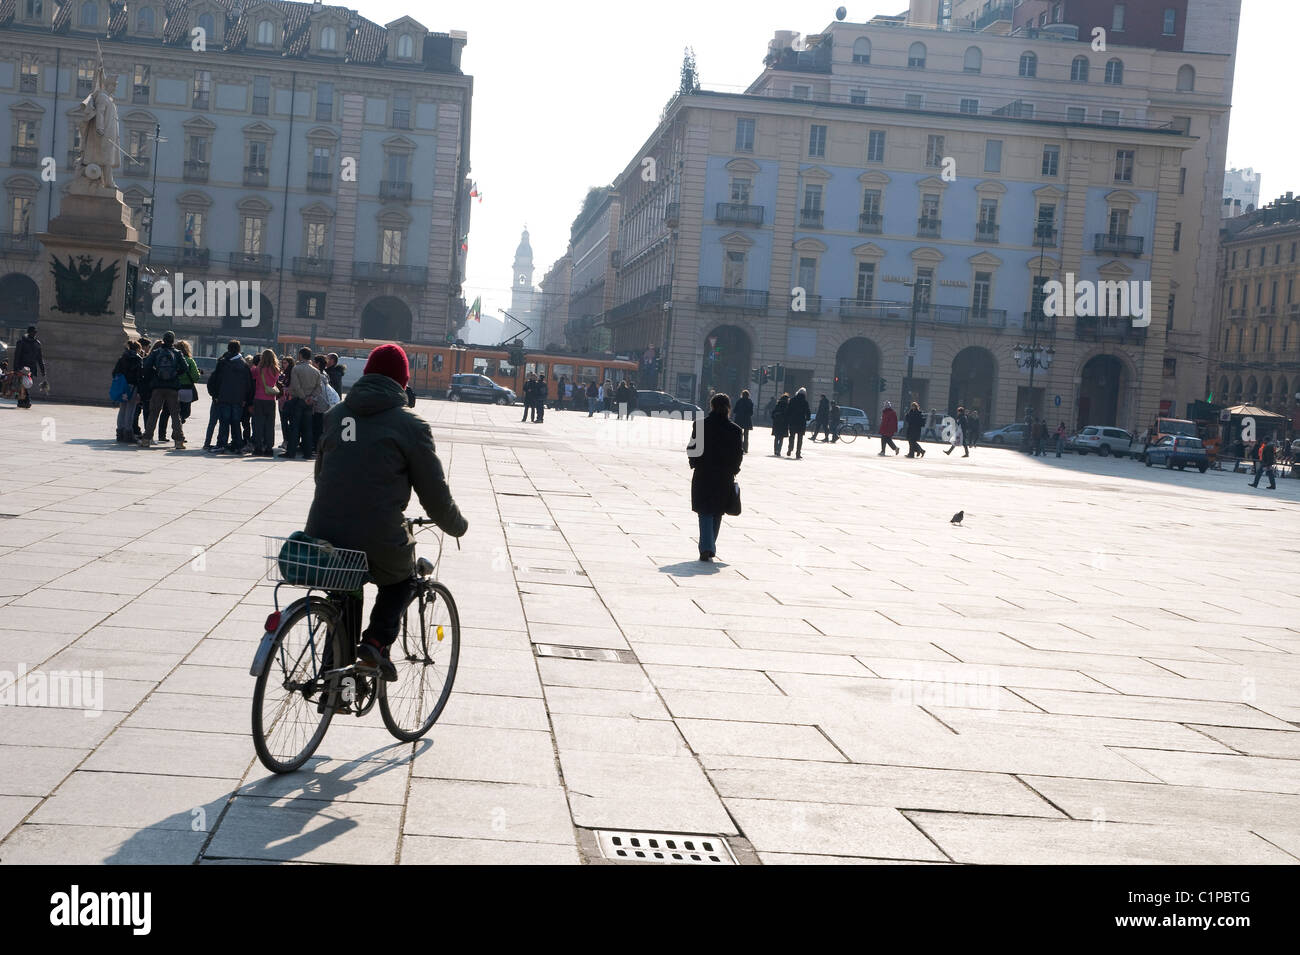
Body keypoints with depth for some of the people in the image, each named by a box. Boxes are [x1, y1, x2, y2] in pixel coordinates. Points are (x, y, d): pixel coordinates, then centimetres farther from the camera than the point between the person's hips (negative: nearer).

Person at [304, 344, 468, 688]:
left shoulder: (336, 414, 11)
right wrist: (458, 526, 19)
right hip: (378, 541, -4)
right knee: (401, 580, 27)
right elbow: (435, 493, 0)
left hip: (323, 534, 4)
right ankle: (377, 640, 5)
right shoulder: (409, 425, -4)